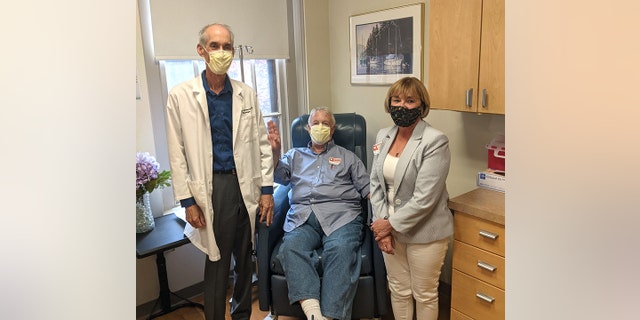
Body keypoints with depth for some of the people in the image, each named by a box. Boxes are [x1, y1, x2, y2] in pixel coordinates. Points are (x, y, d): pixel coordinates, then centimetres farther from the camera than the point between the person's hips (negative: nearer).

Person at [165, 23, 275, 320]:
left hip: (248, 186, 3)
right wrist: (188, 201, -5)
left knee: (246, 259, 15)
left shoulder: (246, 94, 6)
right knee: (217, 262, 7)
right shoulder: (180, 95, -2)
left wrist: (267, 189, 2)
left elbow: (262, 143, 6)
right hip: (212, 188, -3)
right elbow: (177, 154, -3)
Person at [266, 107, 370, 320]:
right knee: (291, 246, -31)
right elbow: (279, 176, 12)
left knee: (340, 250, -33)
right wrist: (275, 150, -5)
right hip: (302, 217, 1)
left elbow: (367, 188, 16)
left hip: (340, 215, -1)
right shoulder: (295, 155, 29)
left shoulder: (347, 157, 25)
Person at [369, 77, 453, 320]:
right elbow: (375, 183, 3)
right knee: (398, 290, 21)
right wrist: (382, 225, -6)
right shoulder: (383, 136, 2)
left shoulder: (435, 142, -18)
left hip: (424, 232, -5)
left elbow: (424, 198, -22)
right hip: (391, 228, 5)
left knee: (424, 294, 15)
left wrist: (391, 224, -15)